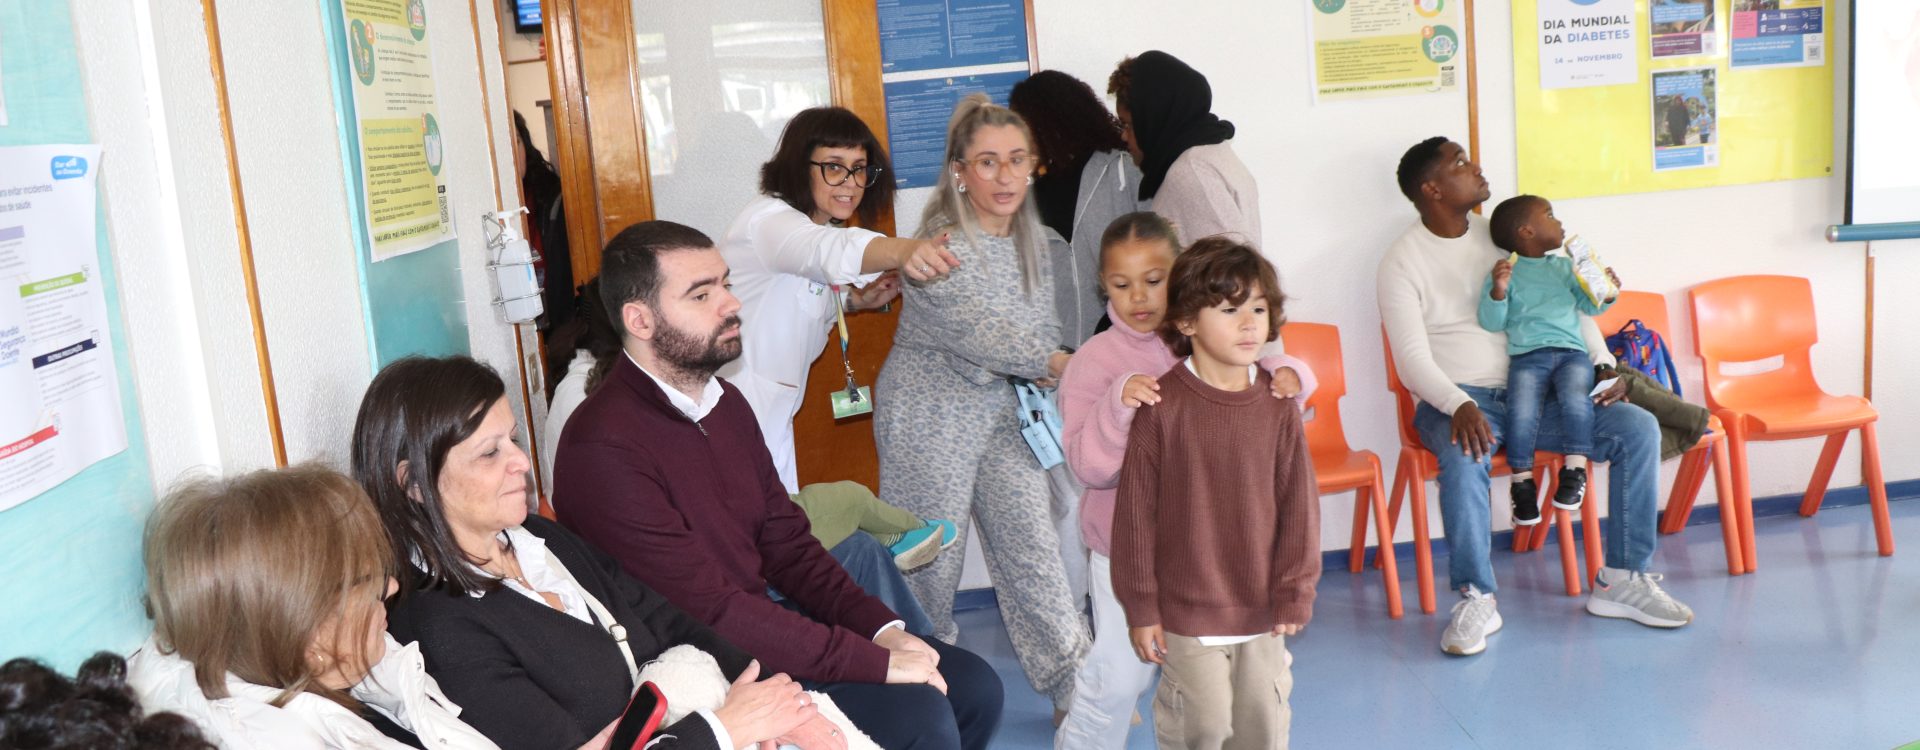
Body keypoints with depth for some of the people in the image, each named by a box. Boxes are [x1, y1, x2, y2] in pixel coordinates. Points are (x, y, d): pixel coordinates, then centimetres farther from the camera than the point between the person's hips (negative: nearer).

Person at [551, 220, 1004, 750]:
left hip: (762, 621, 8)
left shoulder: (725, 403, 6)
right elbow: (711, 612, -23)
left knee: (974, 687, 2)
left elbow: (786, 544, 10)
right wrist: (874, 661, -20)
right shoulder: (604, 449, -22)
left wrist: (880, 628, -5)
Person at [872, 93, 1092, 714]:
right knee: (931, 556, 4)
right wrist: (1058, 362, -25)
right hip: (930, 415, -6)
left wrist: (1050, 369, -7)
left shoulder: (1030, 236, 2)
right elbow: (980, 334, -27)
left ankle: (1074, 688, 19)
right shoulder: (941, 249, -22)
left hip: (1002, 408, 7)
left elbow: (1041, 325, 10)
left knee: (1033, 546, 9)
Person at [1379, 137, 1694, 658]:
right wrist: (1458, 406, -30)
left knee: (1639, 429, -13)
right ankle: (1477, 599, -22)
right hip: (1459, 398, -5)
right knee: (1465, 457, -38)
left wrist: (1603, 364, -3)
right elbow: (1413, 359, -13)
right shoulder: (1403, 262, -4)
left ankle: (1621, 579, -5)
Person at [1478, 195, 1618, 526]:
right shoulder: (1505, 273, 8)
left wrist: (1606, 295, 2)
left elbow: (1589, 305, 23)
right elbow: (1492, 323, 1)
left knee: (1575, 399, -28)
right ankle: (1522, 480, -9)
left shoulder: (1564, 267, 20)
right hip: (1527, 356, -2)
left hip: (1571, 353, 2)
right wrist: (1497, 291, -16)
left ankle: (1575, 468, -13)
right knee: (1522, 412, -25)